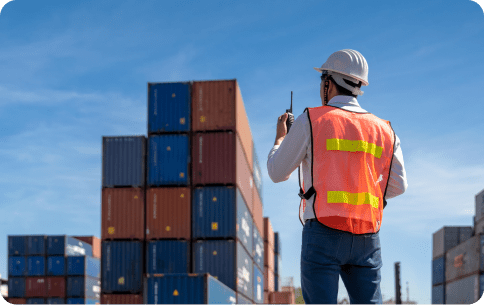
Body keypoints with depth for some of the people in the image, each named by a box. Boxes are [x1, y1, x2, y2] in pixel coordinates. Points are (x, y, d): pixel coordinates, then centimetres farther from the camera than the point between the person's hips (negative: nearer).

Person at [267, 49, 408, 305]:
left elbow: (277, 173, 7)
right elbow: (398, 186, 15)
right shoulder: (384, 130, 10)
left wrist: (280, 137, 25)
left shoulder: (310, 121, -1)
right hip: (367, 238, 4)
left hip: (324, 234, -4)